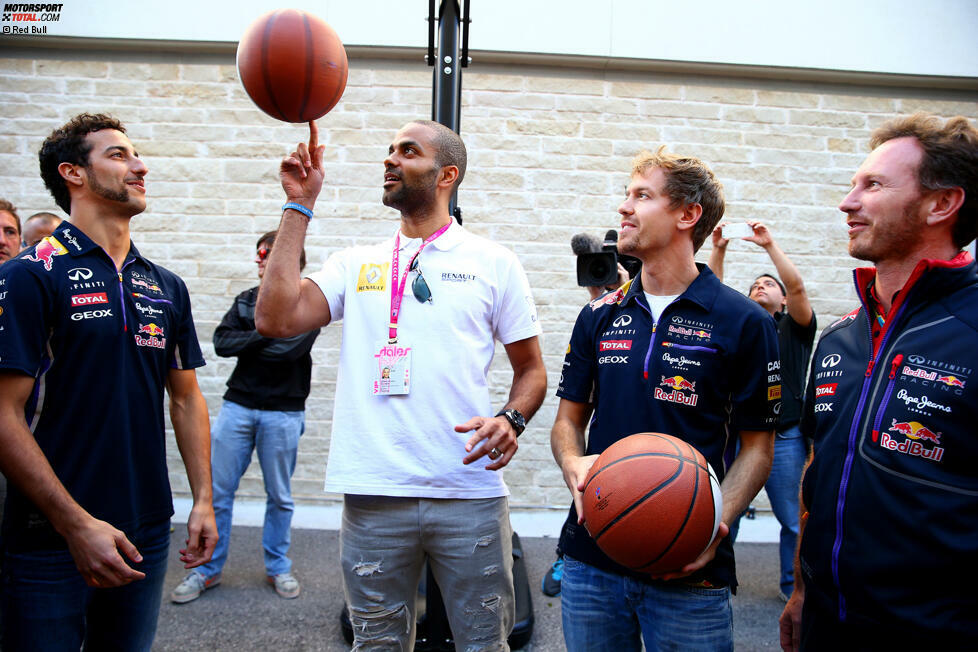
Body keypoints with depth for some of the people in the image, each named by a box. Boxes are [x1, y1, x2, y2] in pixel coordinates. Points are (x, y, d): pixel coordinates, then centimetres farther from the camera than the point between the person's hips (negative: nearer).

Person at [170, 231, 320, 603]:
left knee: (279, 496, 8)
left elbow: (290, 348, -19)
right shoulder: (245, 300, 11)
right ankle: (208, 569, 18)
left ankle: (277, 567, 25)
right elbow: (221, 342, -2)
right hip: (237, 405, 4)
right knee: (218, 490, 5)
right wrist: (265, 334, -14)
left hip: (282, 412, -3)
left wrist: (246, 345, -7)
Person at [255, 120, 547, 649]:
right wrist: (299, 205, -1)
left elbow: (531, 368, 9)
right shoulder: (357, 264, 9)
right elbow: (275, 319, -6)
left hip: (470, 493, -1)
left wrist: (511, 420, -13)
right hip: (373, 496, 2)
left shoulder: (493, 263, 5)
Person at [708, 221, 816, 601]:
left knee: (794, 520, 6)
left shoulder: (794, 328, 8)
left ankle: (793, 585, 22)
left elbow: (797, 287, -9)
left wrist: (769, 244, -13)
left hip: (785, 439, -2)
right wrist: (718, 250, -5)